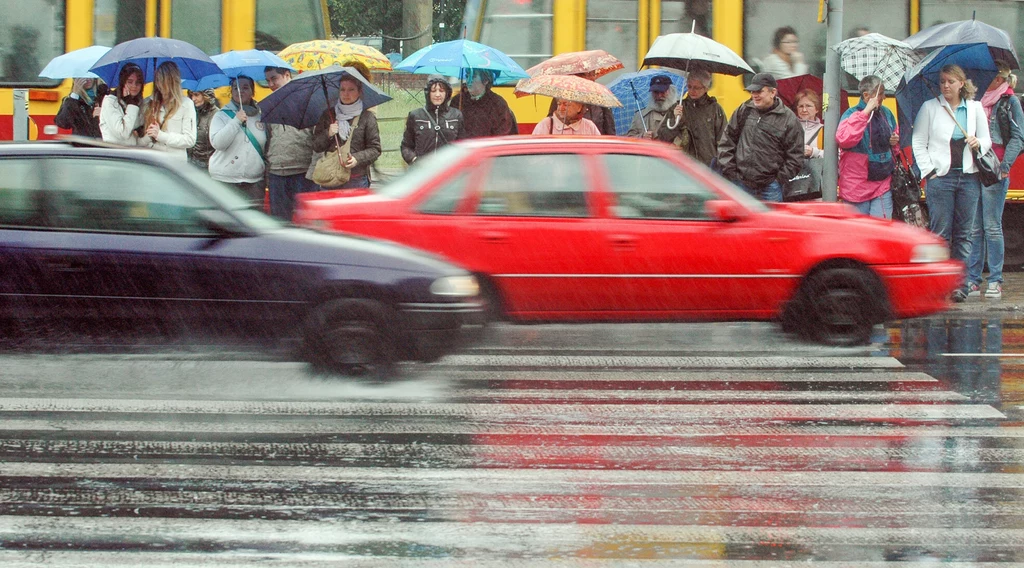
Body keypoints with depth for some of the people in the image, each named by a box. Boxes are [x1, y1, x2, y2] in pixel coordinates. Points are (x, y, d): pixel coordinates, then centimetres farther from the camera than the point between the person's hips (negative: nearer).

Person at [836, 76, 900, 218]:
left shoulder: (886, 113, 9)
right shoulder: (852, 114, -9)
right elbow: (843, 139, -30)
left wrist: (895, 141, 1)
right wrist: (865, 113, -28)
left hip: (883, 183, 5)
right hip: (857, 185, -5)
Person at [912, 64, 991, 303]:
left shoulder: (975, 108, 10)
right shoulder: (930, 107, 4)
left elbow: (987, 140, 15)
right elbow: (918, 143, 3)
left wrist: (978, 143, -9)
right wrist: (928, 172, -6)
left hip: (969, 177, 2)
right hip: (940, 176, -2)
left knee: (964, 234, 2)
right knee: (941, 233, -4)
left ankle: (959, 284, 6)